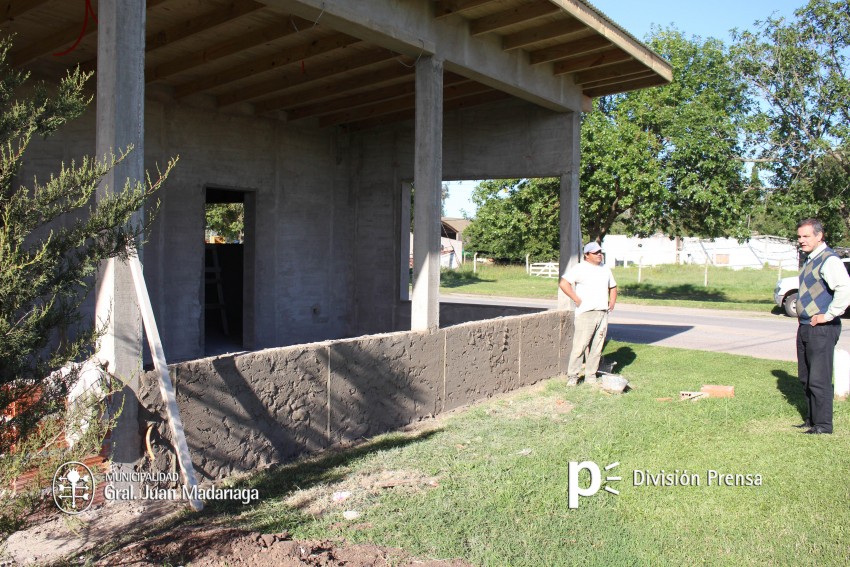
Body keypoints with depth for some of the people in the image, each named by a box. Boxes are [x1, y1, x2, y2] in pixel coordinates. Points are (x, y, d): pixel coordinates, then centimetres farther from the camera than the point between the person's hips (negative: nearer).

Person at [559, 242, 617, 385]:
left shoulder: (606, 269, 17)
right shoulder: (580, 268, -4)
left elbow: (613, 287, 31)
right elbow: (563, 283, -15)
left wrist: (612, 302, 15)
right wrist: (577, 300, -14)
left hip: (603, 313, 6)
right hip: (586, 313, -6)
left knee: (597, 347, 7)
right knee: (580, 345, -9)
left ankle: (591, 375, 15)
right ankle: (572, 376, 0)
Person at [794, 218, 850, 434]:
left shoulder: (829, 260, -15)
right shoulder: (810, 259, 15)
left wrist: (829, 315, -21)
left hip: (821, 329, -10)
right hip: (805, 327, 10)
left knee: (819, 380, -4)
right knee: (805, 378, 16)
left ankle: (823, 425, 6)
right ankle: (812, 419, 27)